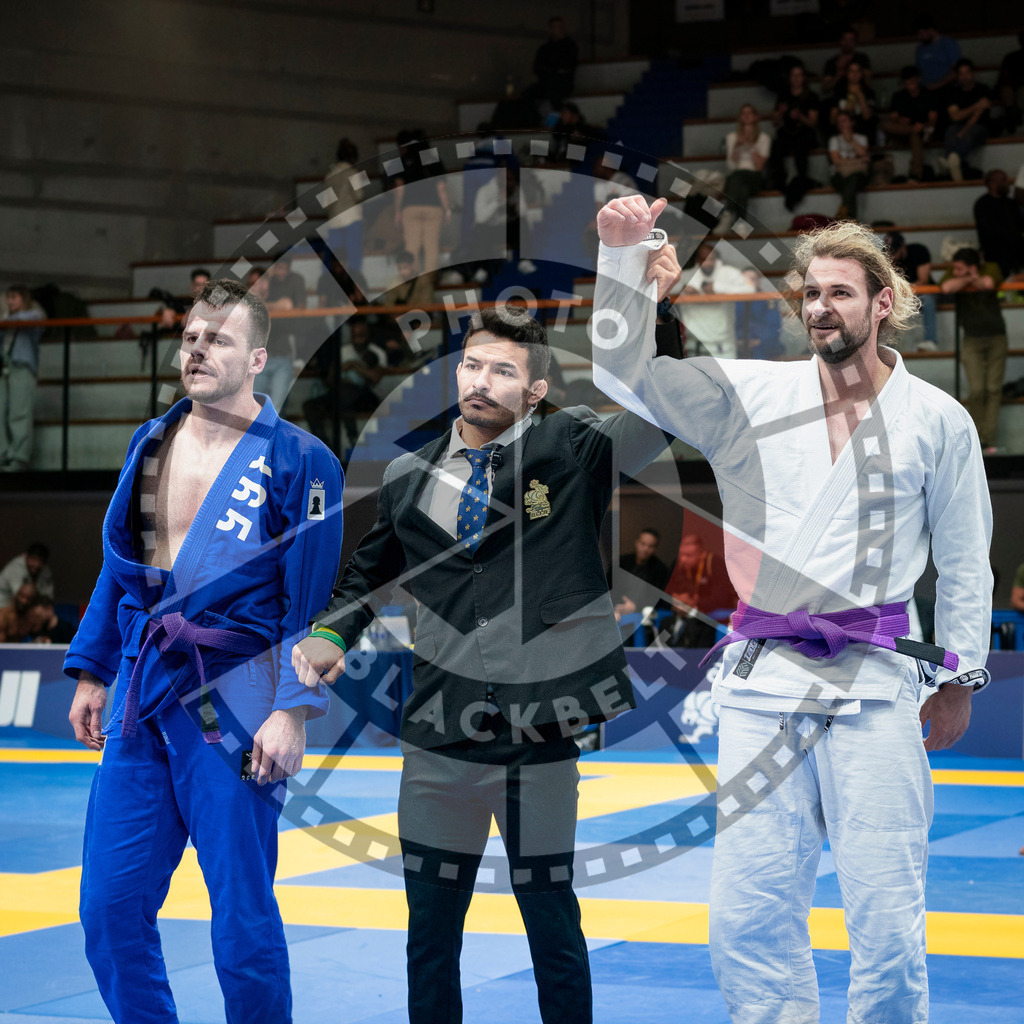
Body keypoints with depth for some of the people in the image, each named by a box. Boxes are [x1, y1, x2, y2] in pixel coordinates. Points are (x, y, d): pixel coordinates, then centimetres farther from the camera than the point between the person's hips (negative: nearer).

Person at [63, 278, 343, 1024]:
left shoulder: (298, 462, -7)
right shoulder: (150, 443, 12)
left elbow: (316, 601, -8)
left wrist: (293, 710, -14)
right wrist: (91, 673, 17)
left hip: (233, 706, -6)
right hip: (142, 699, 6)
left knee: (243, 920, 0)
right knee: (111, 907, 6)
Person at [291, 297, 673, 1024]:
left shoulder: (574, 450, -3)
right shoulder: (409, 479, 6)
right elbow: (369, 576, 21)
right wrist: (333, 636, 4)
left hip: (541, 739, -3)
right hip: (439, 742, 3)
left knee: (553, 923, 7)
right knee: (431, 928, 11)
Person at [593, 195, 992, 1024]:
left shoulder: (937, 420, 4)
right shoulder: (751, 396, 7)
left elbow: (965, 560, 10)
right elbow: (624, 371, 6)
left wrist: (960, 680, 9)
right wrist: (624, 255, -4)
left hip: (875, 685, -2)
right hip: (763, 682, 2)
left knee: (885, 917, -2)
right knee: (750, 912, 2)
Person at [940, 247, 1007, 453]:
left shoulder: (990, 268, -2)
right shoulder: (953, 274, -2)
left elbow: (989, 283, -24)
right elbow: (946, 288, -24)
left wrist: (973, 279, -8)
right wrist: (969, 280, -14)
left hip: (996, 337, 0)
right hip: (972, 340, 0)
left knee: (994, 389, -5)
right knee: (976, 390, -12)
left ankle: (989, 439, -4)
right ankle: (976, 436, -3)